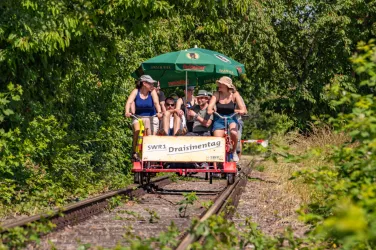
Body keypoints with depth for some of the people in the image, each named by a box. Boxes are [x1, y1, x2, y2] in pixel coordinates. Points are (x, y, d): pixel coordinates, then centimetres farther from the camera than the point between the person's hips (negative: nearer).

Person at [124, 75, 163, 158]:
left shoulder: (152, 92, -9)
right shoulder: (136, 91, -8)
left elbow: (156, 102, -23)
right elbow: (129, 102, -21)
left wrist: (159, 112, -43)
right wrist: (127, 112, -40)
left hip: (150, 117, 0)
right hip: (138, 117, 0)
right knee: (137, 131, -26)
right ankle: (135, 153, -17)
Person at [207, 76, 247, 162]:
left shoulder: (234, 94, -5)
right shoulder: (217, 94, -3)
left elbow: (243, 109, -11)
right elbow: (210, 106, -14)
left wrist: (240, 111, -35)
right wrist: (210, 110, -37)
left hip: (231, 119, -1)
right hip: (219, 120, 1)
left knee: (233, 133, -32)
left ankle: (234, 152, -5)